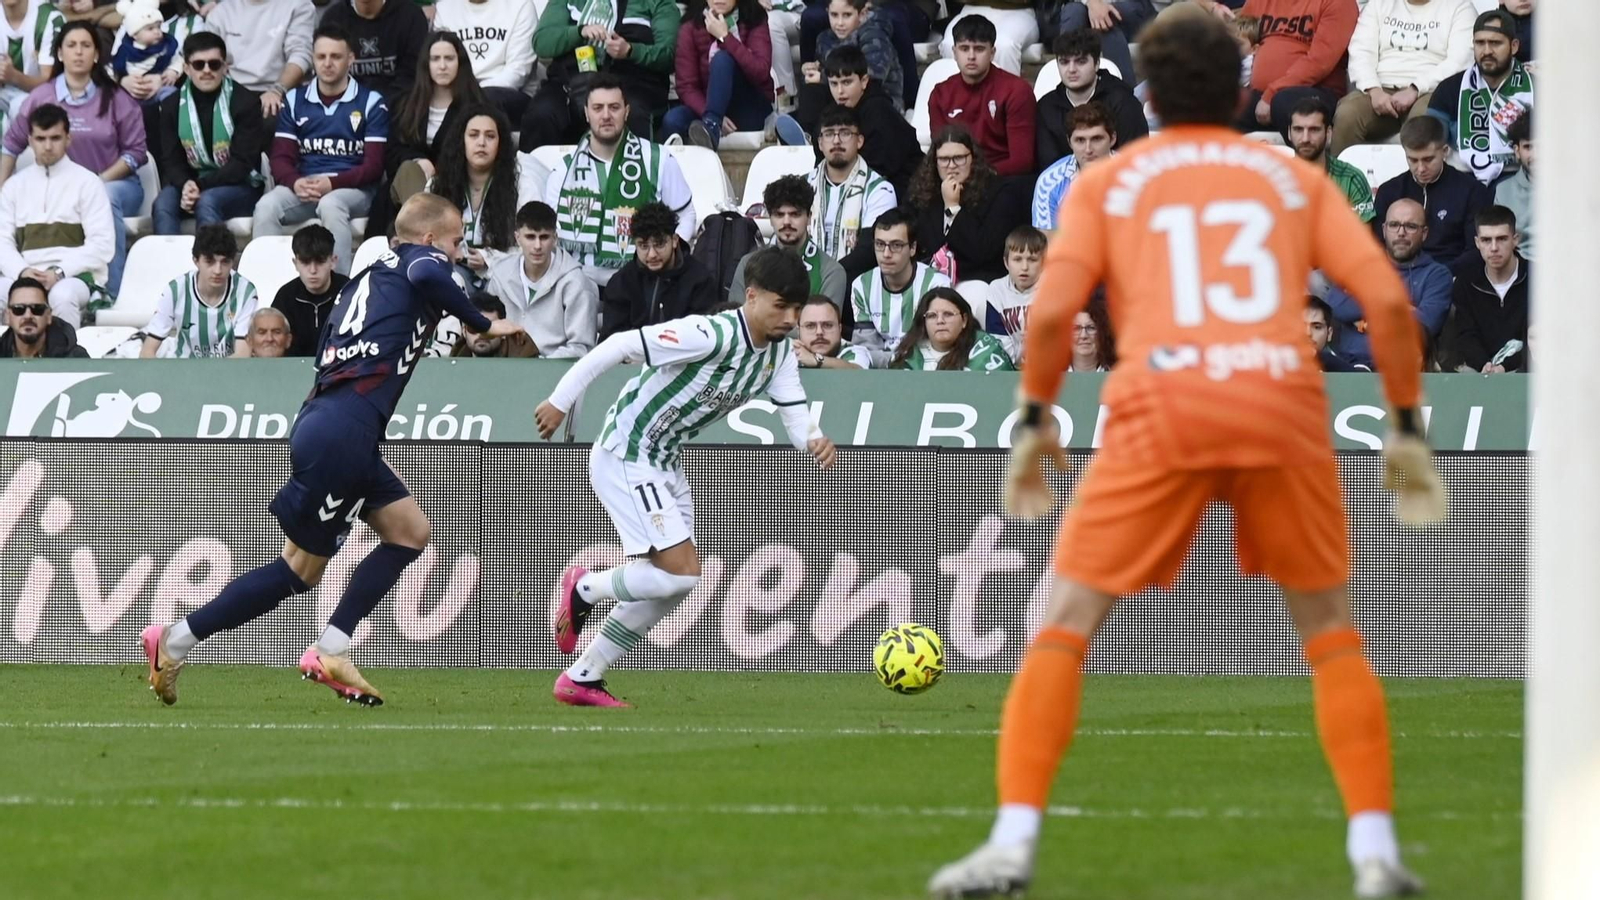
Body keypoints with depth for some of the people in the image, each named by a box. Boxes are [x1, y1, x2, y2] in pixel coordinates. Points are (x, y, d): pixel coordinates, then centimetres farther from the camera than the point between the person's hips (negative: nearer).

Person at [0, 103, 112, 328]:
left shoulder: (87, 183, 5)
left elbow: (101, 245, -3)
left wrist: (59, 273, -15)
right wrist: (22, 272, -13)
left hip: (75, 276, -3)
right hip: (24, 278, 3)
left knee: (62, 295, -39)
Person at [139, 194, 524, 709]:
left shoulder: (373, 276, 27)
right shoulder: (422, 260, 1)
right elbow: (427, 275, -24)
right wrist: (484, 325, -14)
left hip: (323, 421, 9)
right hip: (343, 433, -9)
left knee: (410, 533, 14)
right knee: (300, 569, -2)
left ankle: (329, 652, 7)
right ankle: (175, 642, 1)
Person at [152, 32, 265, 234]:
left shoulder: (245, 102, -7)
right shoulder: (172, 105, 5)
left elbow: (242, 164, -12)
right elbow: (171, 161, 3)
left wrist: (201, 185, -23)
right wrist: (185, 185, -21)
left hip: (238, 186, -4)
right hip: (191, 182, 4)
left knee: (207, 201, -35)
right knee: (162, 205, -28)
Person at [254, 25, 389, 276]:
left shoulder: (371, 102, 4)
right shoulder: (295, 102, 14)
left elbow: (373, 166, -2)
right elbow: (281, 158, 9)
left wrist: (332, 183, -19)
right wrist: (295, 182, -16)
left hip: (353, 189, -3)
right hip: (303, 187, 3)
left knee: (330, 205, -38)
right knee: (266, 207, -28)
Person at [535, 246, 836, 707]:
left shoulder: (779, 353, 1)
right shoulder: (713, 335, -26)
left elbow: (796, 417, -2)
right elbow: (620, 345, -26)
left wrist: (815, 441, -27)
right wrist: (560, 401, -23)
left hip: (666, 463, 9)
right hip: (626, 457, -9)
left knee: (666, 587, 10)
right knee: (683, 571, -17)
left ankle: (582, 678, 20)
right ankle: (585, 589, 7)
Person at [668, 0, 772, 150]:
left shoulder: (754, 22, -3)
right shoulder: (690, 28, 0)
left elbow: (761, 73, -18)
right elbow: (687, 87, -6)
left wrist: (724, 37, -19)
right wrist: (712, 116, -24)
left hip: (750, 110, -1)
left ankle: (711, 127, -46)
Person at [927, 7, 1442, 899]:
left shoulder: (1107, 183, 16)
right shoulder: (1296, 180, 20)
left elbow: (1051, 312, 1)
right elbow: (1388, 299, 8)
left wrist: (1035, 422, 14)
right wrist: (1406, 428, 15)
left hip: (1162, 407, -1)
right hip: (1284, 400, 1)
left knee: (1067, 622, 7)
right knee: (1330, 628, 17)